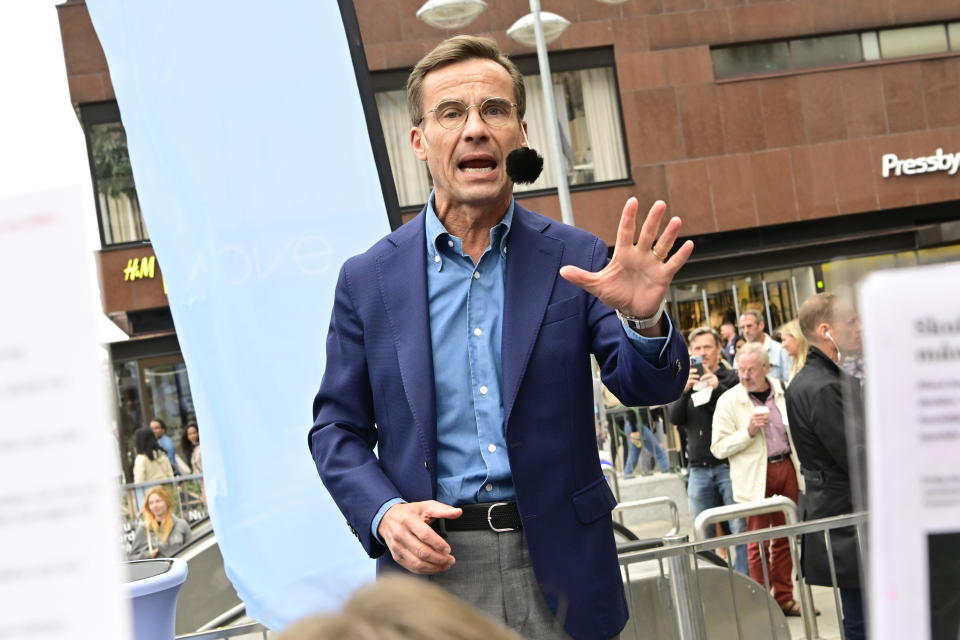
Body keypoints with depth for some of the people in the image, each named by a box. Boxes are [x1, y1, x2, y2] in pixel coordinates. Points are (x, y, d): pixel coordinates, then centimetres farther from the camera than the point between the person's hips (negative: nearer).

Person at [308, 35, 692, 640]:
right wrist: (385, 513, -12)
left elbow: (648, 387, -5)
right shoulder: (367, 280, -1)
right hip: (431, 563, 0)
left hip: (559, 568, 1)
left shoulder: (575, 260, -1)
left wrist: (644, 320, -26)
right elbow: (338, 429, 5)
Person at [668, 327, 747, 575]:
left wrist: (718, 387, -20)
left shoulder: (731, 378, 3)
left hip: (729, 464, -4)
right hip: (698, 468, 4)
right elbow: (675, 418, 4)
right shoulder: (686, 381, 16)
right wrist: (684, 390, -12)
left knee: (741, 529, -5)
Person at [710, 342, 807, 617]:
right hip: (756, 478, -3)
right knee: (758, 542, 0)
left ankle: (784, 597, 20)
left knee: (785, 538, 9)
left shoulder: (783, 392, 6)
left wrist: (803, 471, 14)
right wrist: (748, 431, -19)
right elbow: (719, 448, -7)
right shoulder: (729, 401, -5)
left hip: (787, 468, 4)